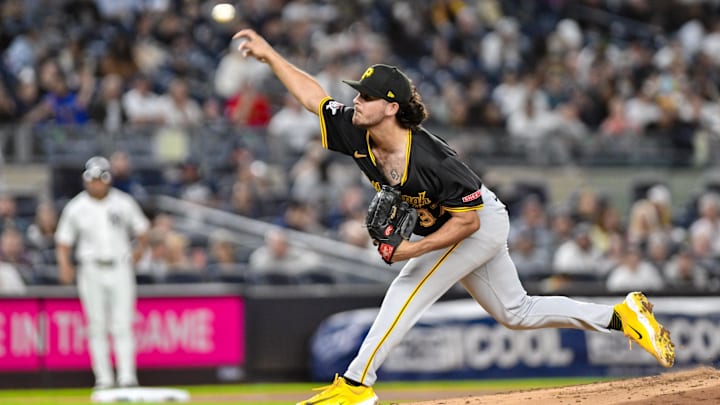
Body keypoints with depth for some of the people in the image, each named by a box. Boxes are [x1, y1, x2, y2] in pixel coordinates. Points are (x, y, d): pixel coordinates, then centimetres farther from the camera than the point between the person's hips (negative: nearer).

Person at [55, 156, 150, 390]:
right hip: (91, 271, 0)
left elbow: (141, 229, 15)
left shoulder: (123, 203, 1)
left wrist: (138, 251, 12)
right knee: (97, 326, 1)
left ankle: (127, 377, -10)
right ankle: (103, 379, 4)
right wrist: (65, 265, -14)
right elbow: (63, 242, 1)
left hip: (120, 268, 0)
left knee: (122, 325, -7)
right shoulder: (75, 208, 0)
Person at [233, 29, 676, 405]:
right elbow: (313, 94, -5)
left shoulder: (432, 161, -36)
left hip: (484, 223, -9)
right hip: (442, 228, 9)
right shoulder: (359, 135, -16)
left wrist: (414, 249, -35)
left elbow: (468, 220, -30)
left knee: (409, 288, -20)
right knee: (515, 312, 15)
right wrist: (269, 54, -9)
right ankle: (620, 315, 22)